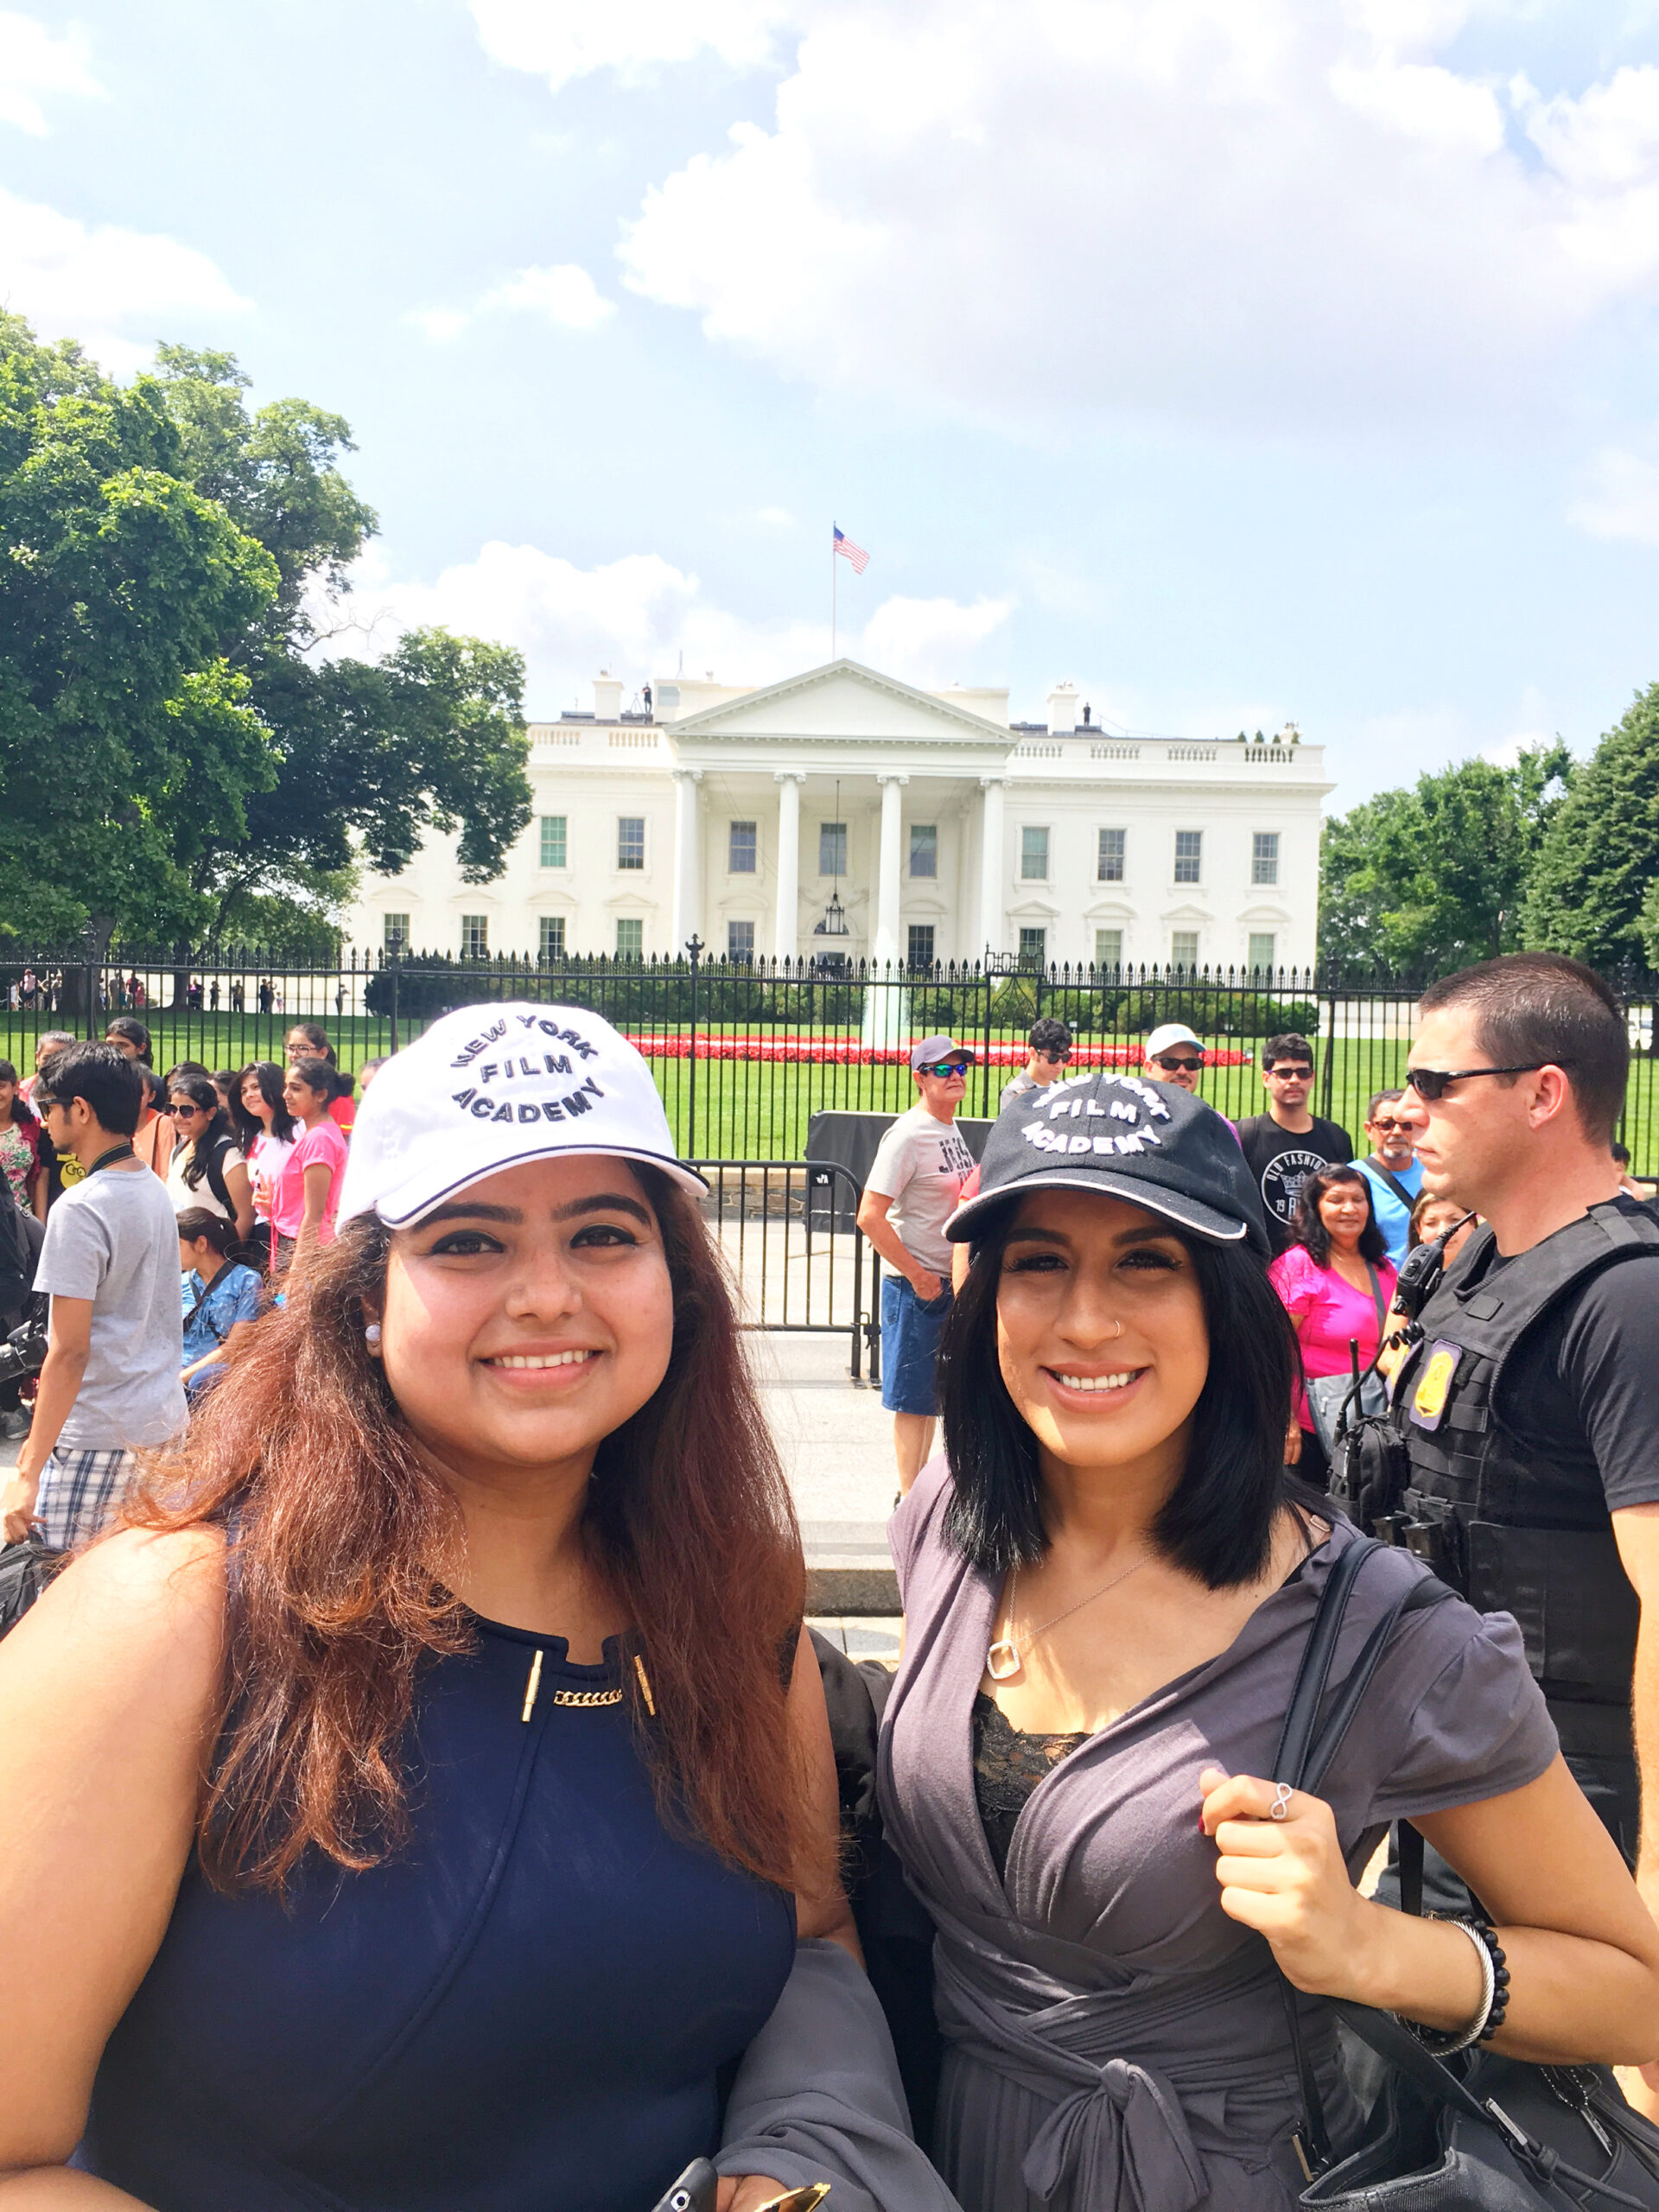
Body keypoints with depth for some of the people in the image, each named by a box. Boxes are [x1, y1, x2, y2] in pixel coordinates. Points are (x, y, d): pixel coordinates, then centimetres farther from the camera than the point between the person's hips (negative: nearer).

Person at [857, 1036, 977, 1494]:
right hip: (915, 1285, -8)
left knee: (933, 1393, 17)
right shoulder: (908, 1135, -17)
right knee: (913, 1398, 1)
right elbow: (870, 1217, -22)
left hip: (950, 1282, 8)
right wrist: (917, 1276, -18)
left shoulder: (952, 1129, 10)